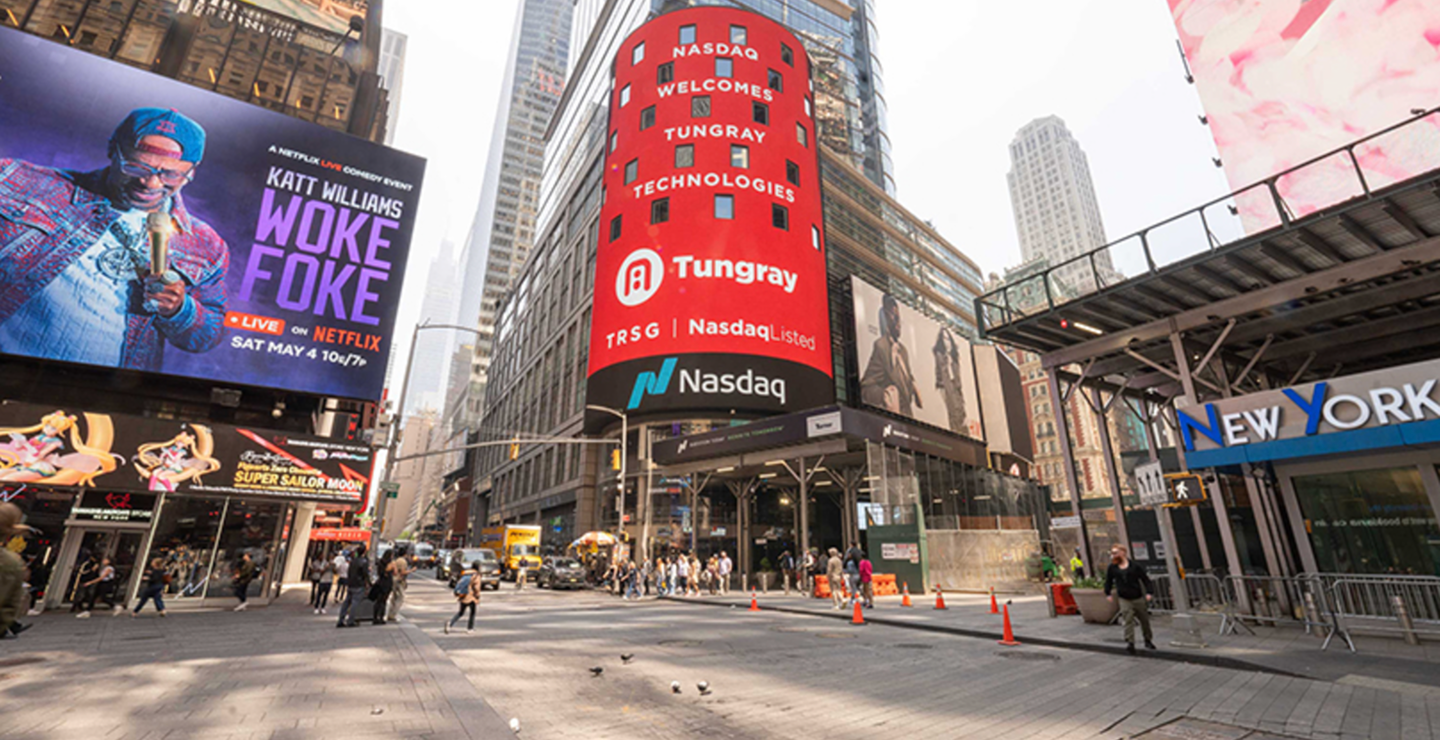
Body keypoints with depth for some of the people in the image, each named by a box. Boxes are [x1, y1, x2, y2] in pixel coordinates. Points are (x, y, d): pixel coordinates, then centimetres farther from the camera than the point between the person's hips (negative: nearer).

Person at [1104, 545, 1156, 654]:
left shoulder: (1134, 566, -5)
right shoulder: (1112, 568, 1)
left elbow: (1145, 579, -3)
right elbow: (1108, 581, 11)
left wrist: (1149, 592, -13)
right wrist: (1108, 594, 11)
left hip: (1139, 598, 0)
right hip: (1125, 600, 0)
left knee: (1145, 620, 14)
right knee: (1128, 621, -11)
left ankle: (1148, 640, 35)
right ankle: (1130, 643, -9)